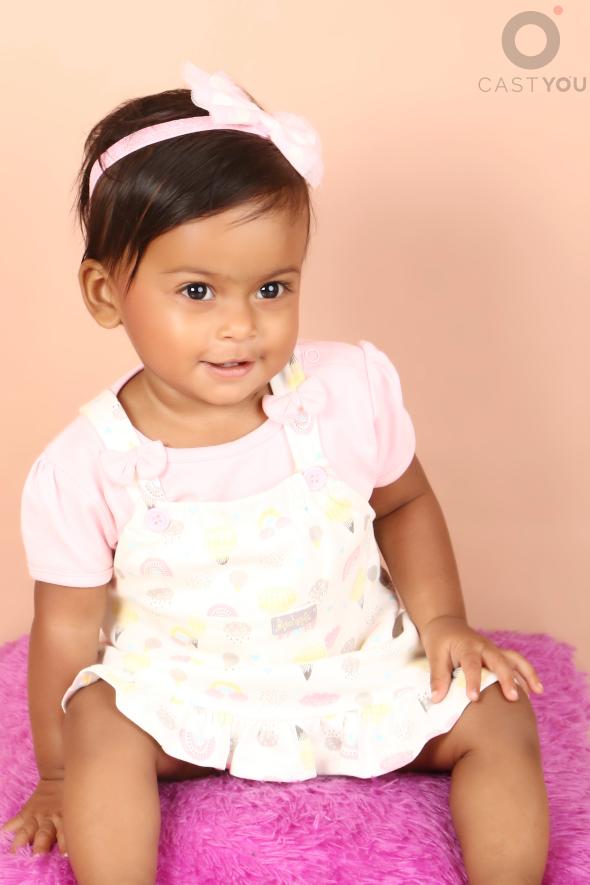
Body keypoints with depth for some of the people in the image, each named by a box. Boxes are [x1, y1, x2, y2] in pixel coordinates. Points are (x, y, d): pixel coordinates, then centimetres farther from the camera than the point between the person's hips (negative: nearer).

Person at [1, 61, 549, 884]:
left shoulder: (353, 387, -16)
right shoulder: (85, 468, -19)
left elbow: (405, 504, 4)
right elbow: (69, 627, -8)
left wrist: (442, 620, -4)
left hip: (357, 668, 2)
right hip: (181, 688, -1)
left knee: (499, 716, -10)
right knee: (100, 720, -27)